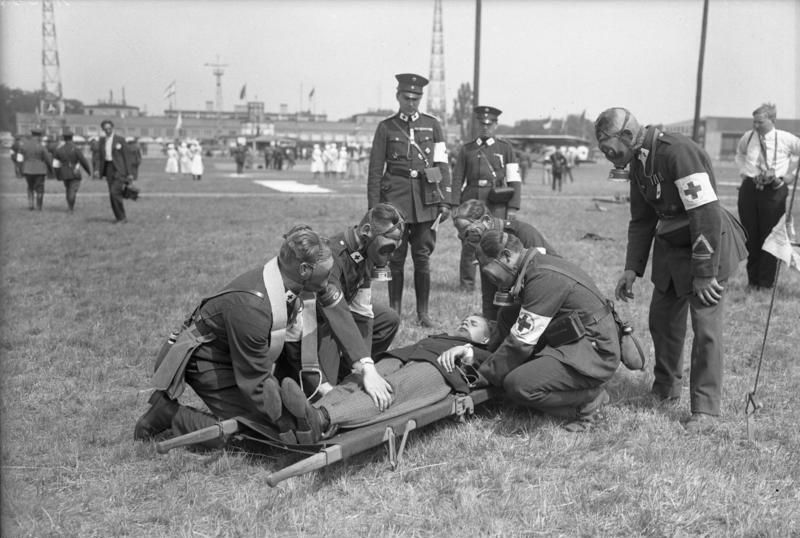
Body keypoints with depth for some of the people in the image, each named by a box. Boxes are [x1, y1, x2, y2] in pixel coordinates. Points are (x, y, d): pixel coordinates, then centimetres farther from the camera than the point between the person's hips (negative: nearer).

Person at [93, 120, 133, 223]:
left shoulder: (120, 139, -3)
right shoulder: (101, 140, 9)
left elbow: (125, 156, -2)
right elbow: (99, 156, 8)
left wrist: (129, 173, -3)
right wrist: (97, 169, -9)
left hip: (119, 168, -5)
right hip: (108, 168, 5)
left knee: (115, 192, -17)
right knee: (113, 195, 4)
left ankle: (121, 217, -5)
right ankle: (121, 218, 13)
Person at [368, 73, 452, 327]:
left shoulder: (432, 125, 10)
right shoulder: (386, 127, 6)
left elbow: (442, 165, 8)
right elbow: (375, 170, 5)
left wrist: (445, 201, 0)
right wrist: (373, 206, -1)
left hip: (426, 198, 1)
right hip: (395, 196, -1)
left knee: (423, 257, 2)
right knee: (395, 256, 2)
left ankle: (423, 312, 11)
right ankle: (395, 310, 12)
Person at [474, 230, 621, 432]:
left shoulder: (544, 278, -23)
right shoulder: (537, 265, 8)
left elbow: (521, 341, -21)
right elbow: (520, 328, 20)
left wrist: (485, 375, -10)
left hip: (595, 353, -10)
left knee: (518, 386, -24)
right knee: (506, 316, 6)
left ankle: (589, 399, -4)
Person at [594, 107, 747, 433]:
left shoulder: (678, 152, -25)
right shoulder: (638, 163, 3)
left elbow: (706, 215, -27)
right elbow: (642, 219, 12)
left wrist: (704, 274, -25)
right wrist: (632, 268, 5)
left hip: (709, 245, -8)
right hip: (670, 247, 8)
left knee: (705, 326, -7)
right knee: (662, 319, 14)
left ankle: (705, 409, 3)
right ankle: (665, 388, 33)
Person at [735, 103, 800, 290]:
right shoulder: (747, 137, 3)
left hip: (774, 192, -3)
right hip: (749, 189, 3)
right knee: (750, 237, 7)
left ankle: (766, 281, 11)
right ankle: (752, 279, 18)